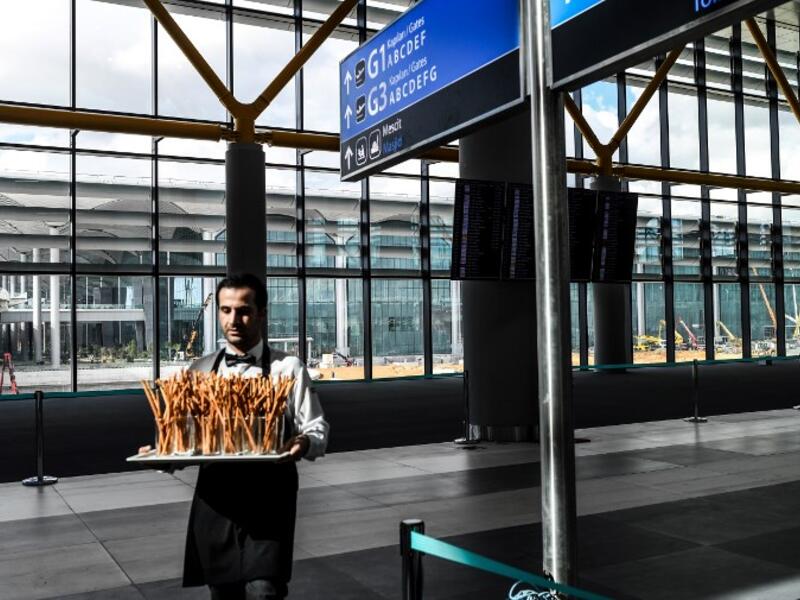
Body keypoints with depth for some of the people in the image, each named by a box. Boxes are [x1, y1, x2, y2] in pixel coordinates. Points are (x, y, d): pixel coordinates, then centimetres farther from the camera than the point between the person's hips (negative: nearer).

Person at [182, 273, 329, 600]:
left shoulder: (288, 368, -2)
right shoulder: (200, 370, 9)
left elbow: (317, 430, -2)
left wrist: (304, 443, -24)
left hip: (267, 500, -4)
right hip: (215, 500, 4)